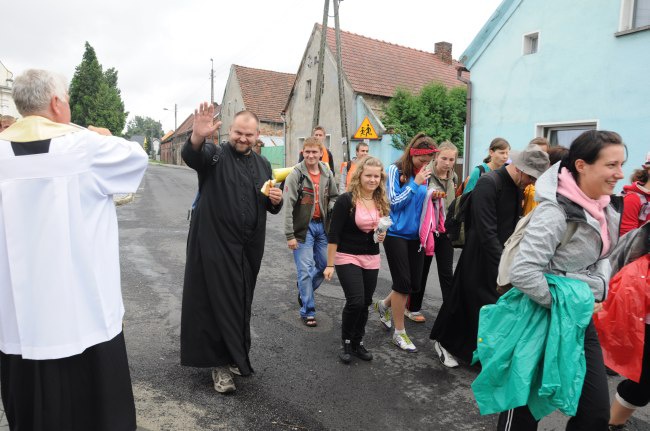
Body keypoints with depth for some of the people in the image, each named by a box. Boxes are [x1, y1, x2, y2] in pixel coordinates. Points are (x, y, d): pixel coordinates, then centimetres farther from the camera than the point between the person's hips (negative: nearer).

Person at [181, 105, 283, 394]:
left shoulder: (263, 165, 11)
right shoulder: (215, 155, -5)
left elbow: (271, 207, 17)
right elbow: (190, 154, -29)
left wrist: (276, 200, -6)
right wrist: (197, 136, -50)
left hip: (249, 248, 6)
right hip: (215, 244, -5)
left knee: (241, 303, 16)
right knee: (218, 302, -1)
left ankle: (235, 356, 35)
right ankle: (220, 364, 14)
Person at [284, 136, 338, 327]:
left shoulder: (327, 174, 4)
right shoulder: (296, 174, -13)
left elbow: (334, 196, 17)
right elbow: (288, 206, -15)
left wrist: (333, 208, -6)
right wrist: (290, 235, -17)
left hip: (322, 225, 6)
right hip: (303, 227, -5)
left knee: (324, 264, 14)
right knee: (306, 269, -2)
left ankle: (304, 290, 41)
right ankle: (307, 311, 12)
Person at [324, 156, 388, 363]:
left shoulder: (381, 202, 5)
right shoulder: (346, 200, -13)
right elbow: (334, 234, -13)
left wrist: (383, 235, -4)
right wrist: (330, 264, -15)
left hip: (371, 259, 6)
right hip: (347, 258, -5)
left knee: (365, 303, 9)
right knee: (356, 301, -12)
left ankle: (357, 342, 28)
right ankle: (346, 343, 12)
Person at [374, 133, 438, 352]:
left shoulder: (424, 174, 5)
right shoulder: (396, 170, -11)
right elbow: (394, 202, -14)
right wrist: (416, 184, -17)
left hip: (416, 235, 6)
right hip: (396, 234, -6)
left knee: (414, 283, 9)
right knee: (403, 283, -3)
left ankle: (384, 305, 37)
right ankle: (399, 333, 14)